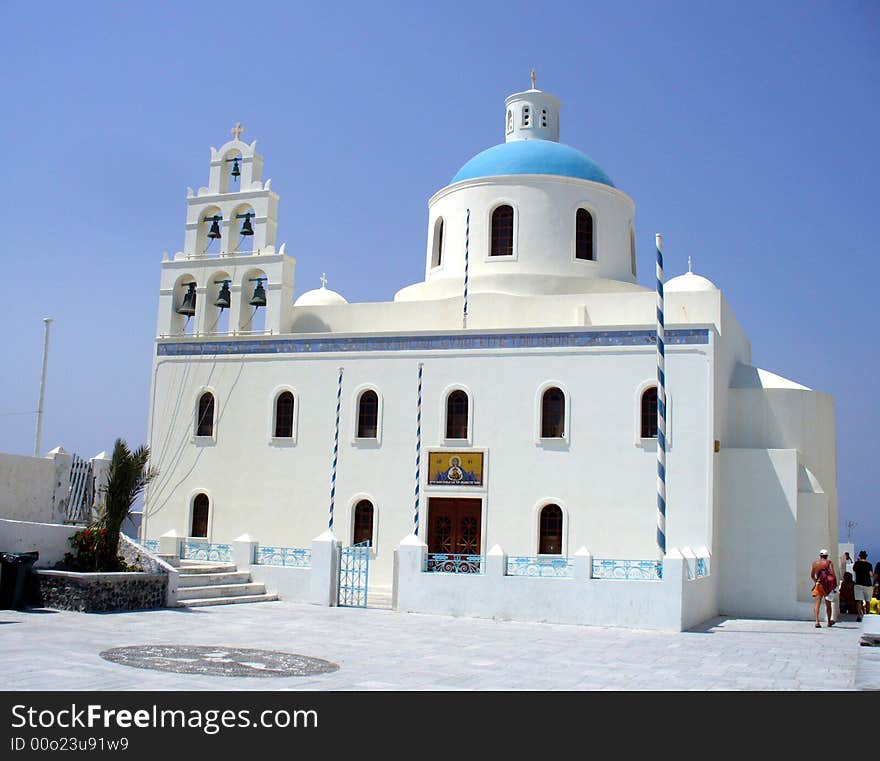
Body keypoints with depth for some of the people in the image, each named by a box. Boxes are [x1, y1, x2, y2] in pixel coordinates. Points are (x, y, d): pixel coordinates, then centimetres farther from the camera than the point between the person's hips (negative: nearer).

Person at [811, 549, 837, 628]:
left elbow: (812, 575, 17)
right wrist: (835, 584, -4)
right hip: (828, 585, -1)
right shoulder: (829, 563, -1)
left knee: (817, 603, -5)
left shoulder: (815, 563, 9)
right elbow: (833, 574, -12)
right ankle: (829, 622, 31)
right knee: (828, 604, 15)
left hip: (818, 585, 1)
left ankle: (817, 621, -22)